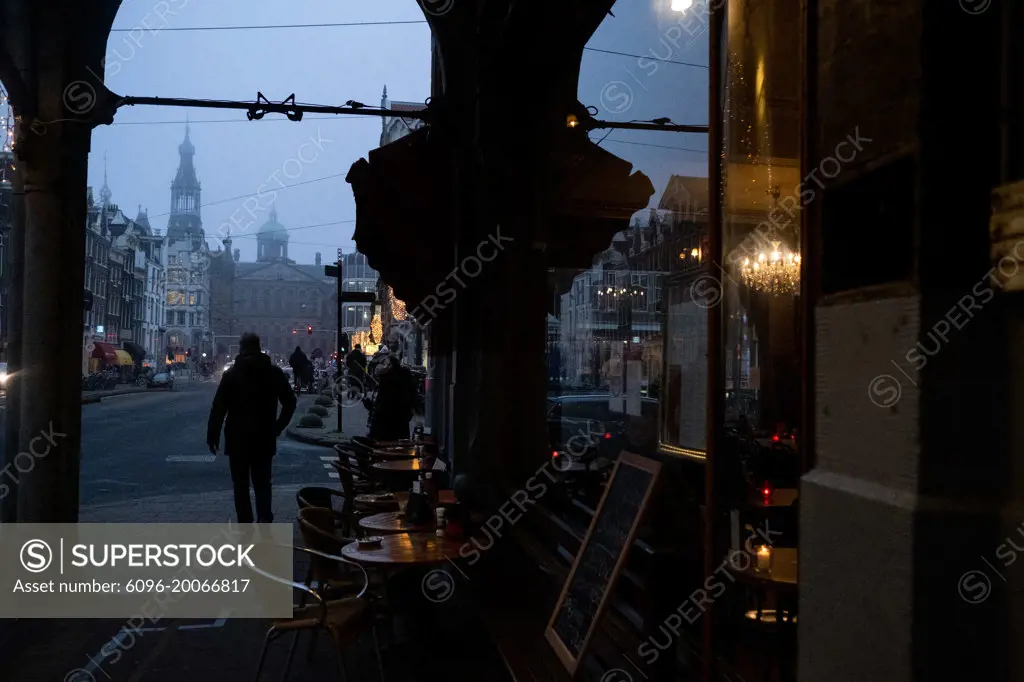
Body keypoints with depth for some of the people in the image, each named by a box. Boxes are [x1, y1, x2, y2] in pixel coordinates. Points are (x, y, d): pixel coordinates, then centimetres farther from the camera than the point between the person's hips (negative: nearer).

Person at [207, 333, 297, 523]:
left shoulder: (232, 373, -6)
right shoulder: (274, 372, 2)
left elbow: (218, 407, -9)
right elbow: (290, 403, 4)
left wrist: (212, 435, -3)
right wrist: (277, 428, 11)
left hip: (238, 437, -2)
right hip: (264, 437, 2)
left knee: (241, 483, 8)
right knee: (262, 481, 12)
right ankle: (264, 517, -6)